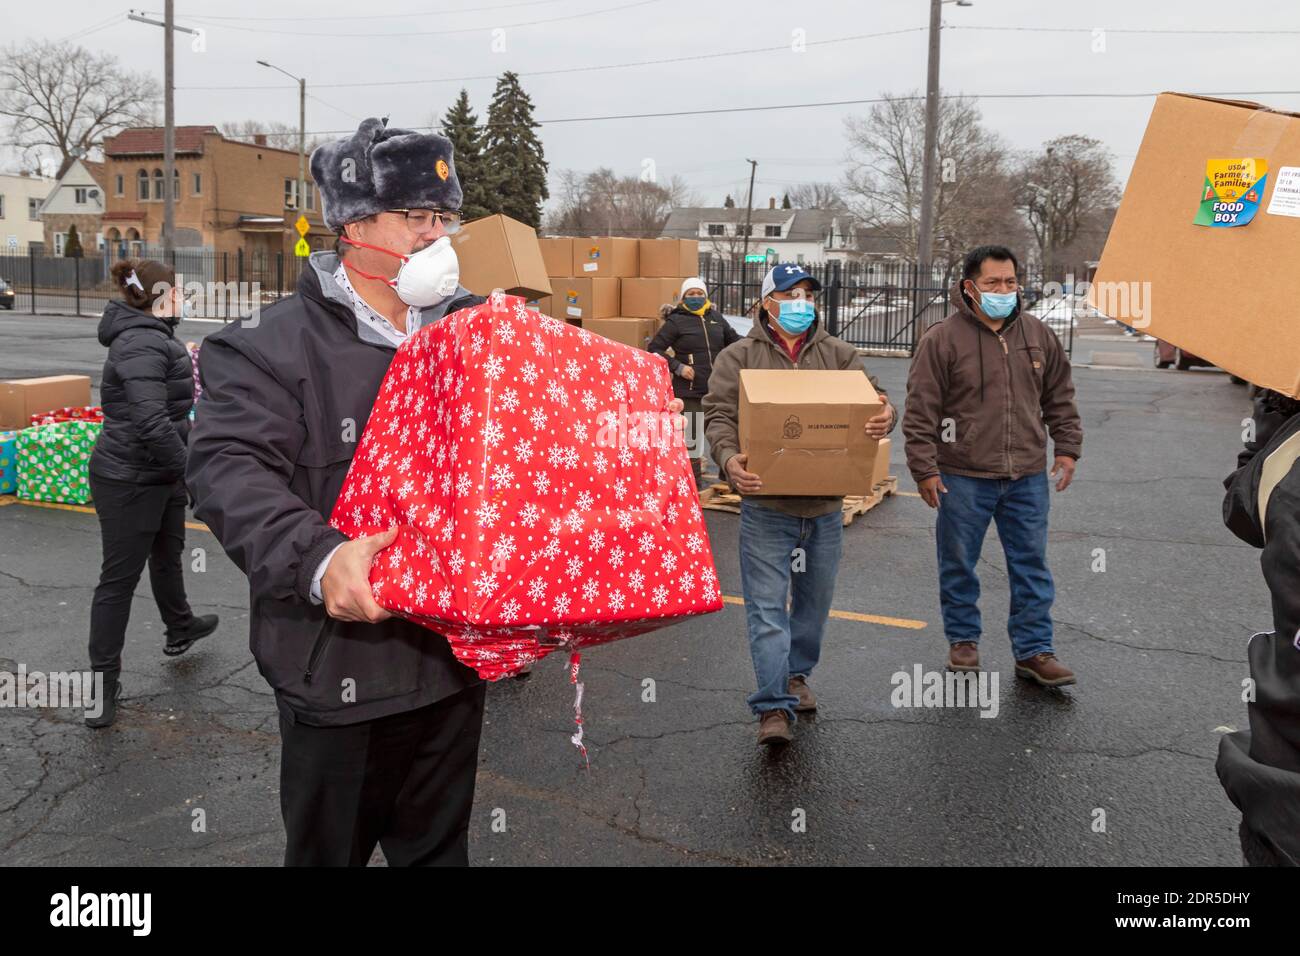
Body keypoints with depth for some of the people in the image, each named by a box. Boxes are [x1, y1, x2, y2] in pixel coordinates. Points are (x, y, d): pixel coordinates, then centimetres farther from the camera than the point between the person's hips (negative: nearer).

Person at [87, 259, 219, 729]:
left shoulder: (153, 337, 11)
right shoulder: (142, 345, -24)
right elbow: (151, 421, -33)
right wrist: (187, 468, -22)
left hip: (158, 476, 10)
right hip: (128, 481, -10)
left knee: (168, 553, 27)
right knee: (119, 577, -2)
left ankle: (180, 628, 50)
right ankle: (103, 681, 7)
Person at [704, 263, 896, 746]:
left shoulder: (838, 354, 10)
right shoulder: (738, 357, 2)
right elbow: (719, 416, -6)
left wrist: (886, 415, -23)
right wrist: (729, 458, -26)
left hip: (825, 506, 4)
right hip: (767, 505, -4)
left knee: (815, 599, 17)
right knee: (768, 606, -6)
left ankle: (795, 675, 38)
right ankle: (774, 706, -4)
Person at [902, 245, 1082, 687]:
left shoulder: (1039, 335, 7)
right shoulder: (942, 339, -7)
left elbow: (1060, 398, 17)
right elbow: (920, 410, -7)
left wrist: (1067, 448, 11)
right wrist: (925, 469, -10)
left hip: (1027, 477, 3)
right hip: (963, 477, -3)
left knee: (1032, 565, 7)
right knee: (959, 564, 8)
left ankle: (1034, 651, 17)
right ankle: (963, 640, 27)